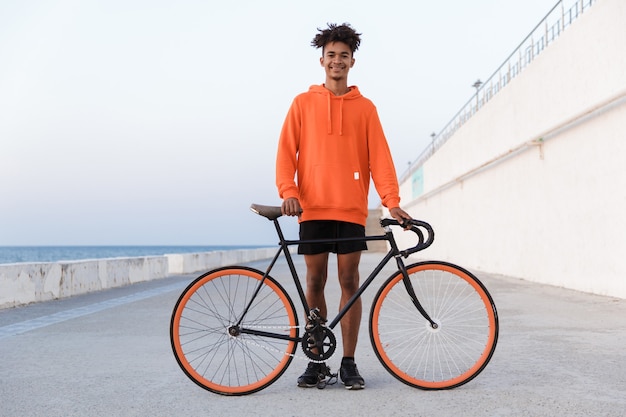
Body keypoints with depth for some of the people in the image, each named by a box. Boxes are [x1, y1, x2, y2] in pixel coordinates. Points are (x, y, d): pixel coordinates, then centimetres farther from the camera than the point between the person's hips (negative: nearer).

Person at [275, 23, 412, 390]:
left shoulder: (365, 107, 8)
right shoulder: (303, 103, 8)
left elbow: (379, 156, 1)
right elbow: (287, 151, 4)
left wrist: (392, 201, -10)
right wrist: (289, 191, -11)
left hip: (351, 209, 0)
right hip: (313, 208, 0)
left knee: (350, 282, 1)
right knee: (315, 282, 4)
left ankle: (349, 363, 9)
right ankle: (316, 361, 13)